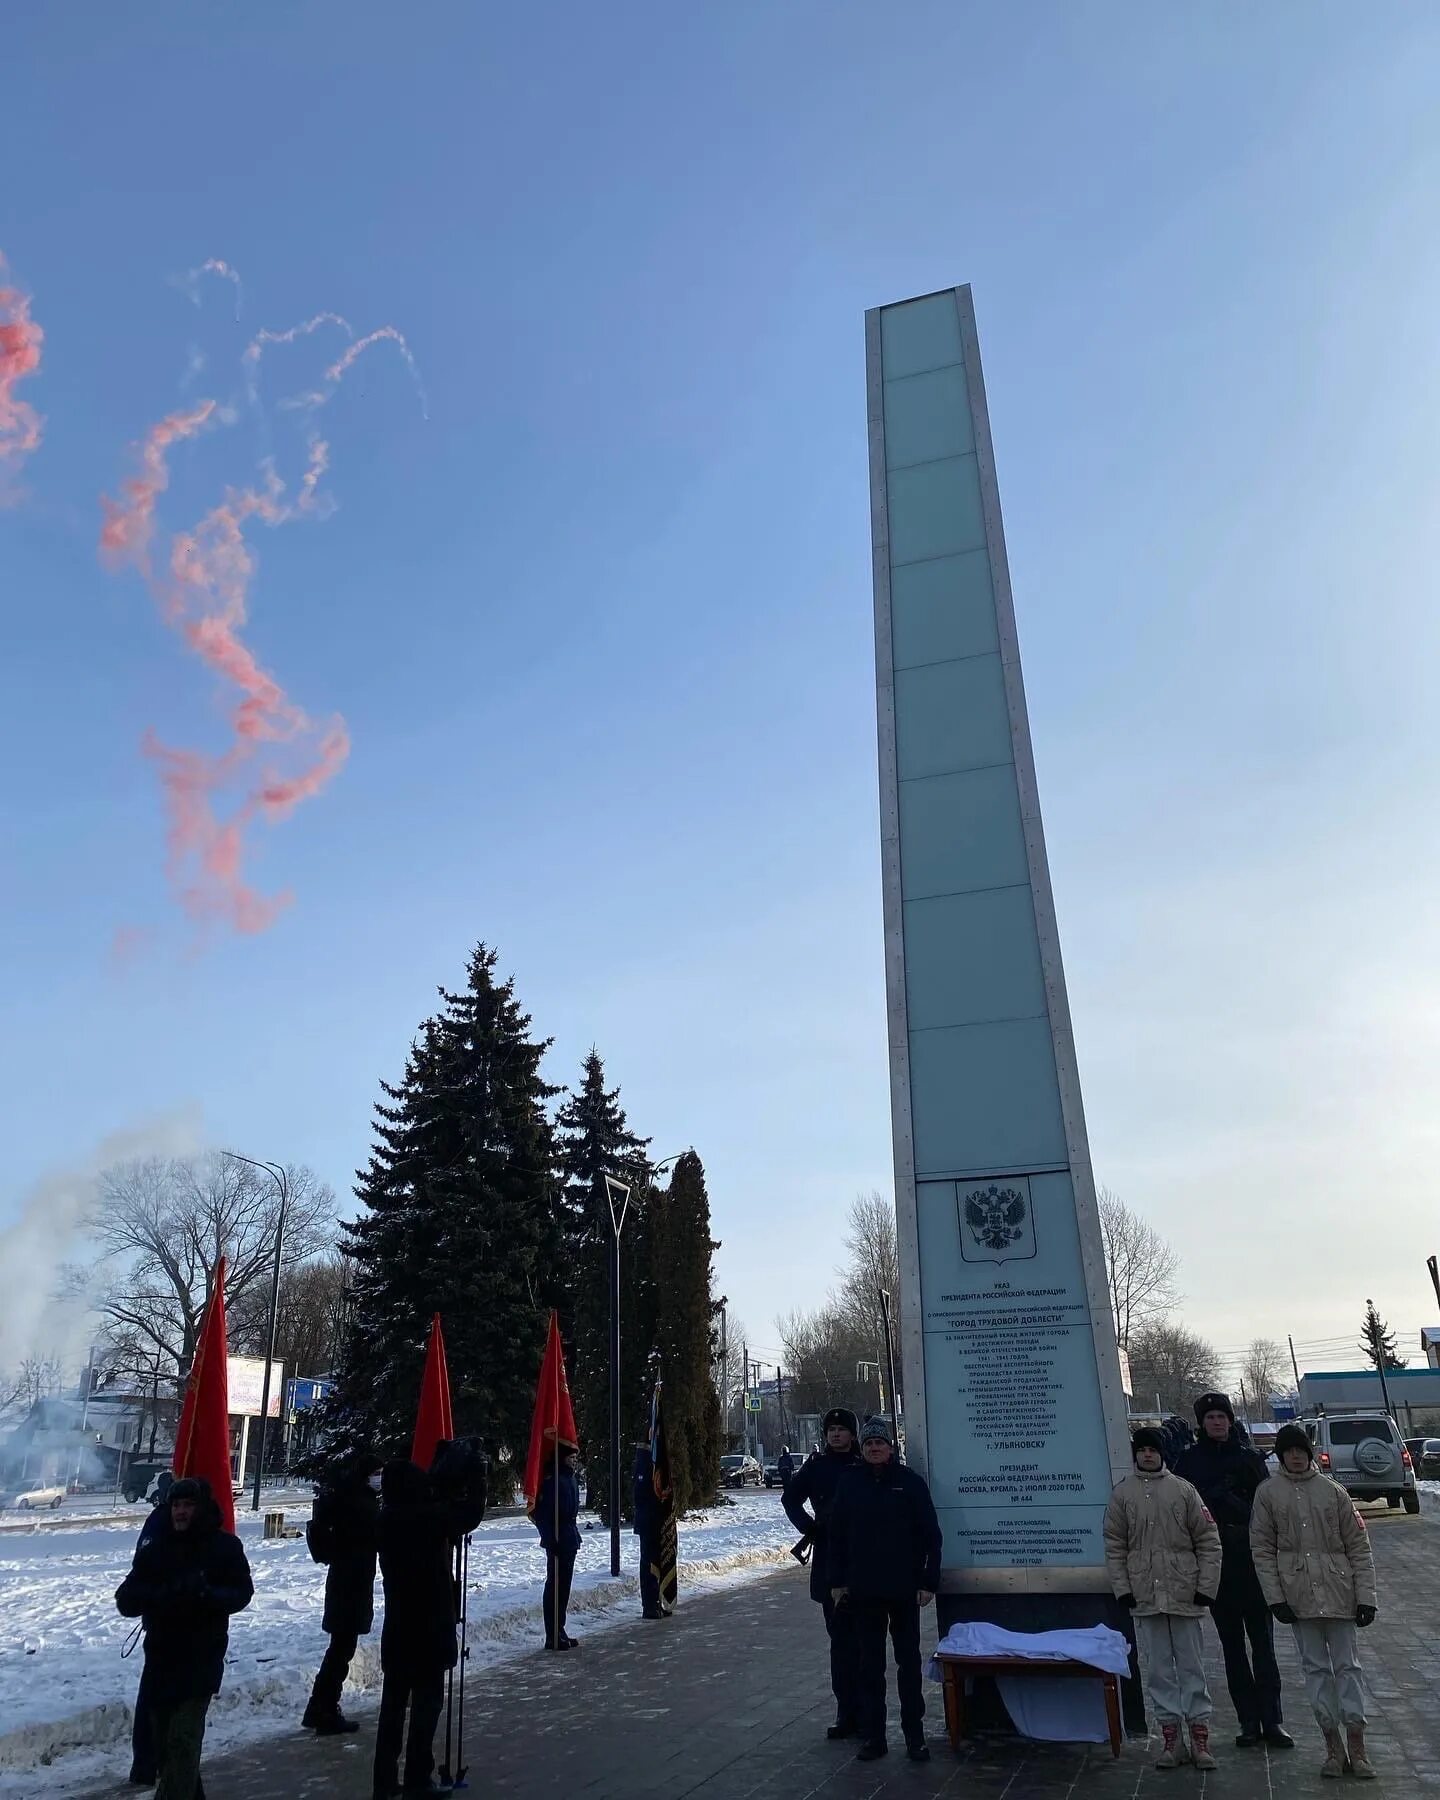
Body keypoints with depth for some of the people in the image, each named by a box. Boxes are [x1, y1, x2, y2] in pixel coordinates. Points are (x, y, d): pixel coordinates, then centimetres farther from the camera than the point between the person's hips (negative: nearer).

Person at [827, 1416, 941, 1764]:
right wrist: (837, 1581, 5)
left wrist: (928, 1581, -6)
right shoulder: (849, 1483, 1)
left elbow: (930, 1535, -2)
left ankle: (914, 1735, 16)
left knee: (909, 1663, 7)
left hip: (904, 1591, -2)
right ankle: (872, 1735, 19)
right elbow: (837, 1536, 6)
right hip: (863, 1592, 2)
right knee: (869, 1665, 9)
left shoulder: (911, 1482, -5)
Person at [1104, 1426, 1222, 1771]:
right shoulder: (1122, 1494, 2)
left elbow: (1208, 1541, 1)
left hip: (1184, 1595, -1)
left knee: (1191, 1666, 6)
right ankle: (1171, 1738, 17)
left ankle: (1200, 1738, 16)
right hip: (1144, 1596, 1)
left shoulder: (1183, 1490, 0)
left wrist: (1206, 1585, -4)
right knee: (1158, 1669, 7)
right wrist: (1122, 1587, -3)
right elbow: (1114, 1547, 3)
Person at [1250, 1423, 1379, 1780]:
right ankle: (1333, 1745, 16)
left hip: (1338, 1590, 0)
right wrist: (1275, 1597, -6)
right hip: (1298, 1594, 0)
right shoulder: (1269, 1493, -1)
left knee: (1347, 1664, 5)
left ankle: (1356, 1746, 14)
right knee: (1315, 1666, 6)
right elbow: (1262, 1549, 0)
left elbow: (1358, 1546, 3)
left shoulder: (1333, 1491, 1)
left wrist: (1366, 1597, -2)